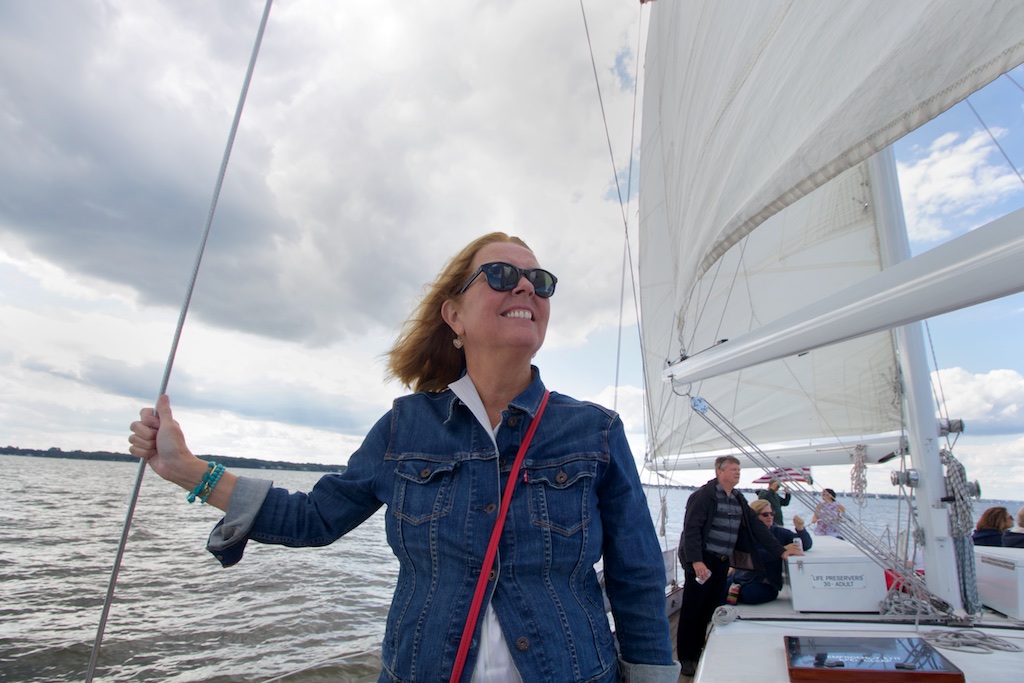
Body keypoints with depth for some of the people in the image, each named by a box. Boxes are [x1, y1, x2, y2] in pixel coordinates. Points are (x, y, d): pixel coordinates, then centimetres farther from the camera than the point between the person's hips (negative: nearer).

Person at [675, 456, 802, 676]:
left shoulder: (738, 499, 12)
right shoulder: (704, 495, -13)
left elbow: (756, 527, 11)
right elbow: (691, 528, -17)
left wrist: (781, 551, 3)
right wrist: (696, 560, -23)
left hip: (722, 563, 7)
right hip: (701, 562, -7)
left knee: (713, 609, 13)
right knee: (692, 611, 2)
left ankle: (703, 653, 26)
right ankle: (686, 658, 15)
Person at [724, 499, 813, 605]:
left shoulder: (779, 532, 6)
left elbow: (807, 545, 4)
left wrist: (800, 528, -16)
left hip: (767, 583, 1)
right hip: (743, 578, -1)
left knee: (749, 593, -32)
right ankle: (737, 588, -2)